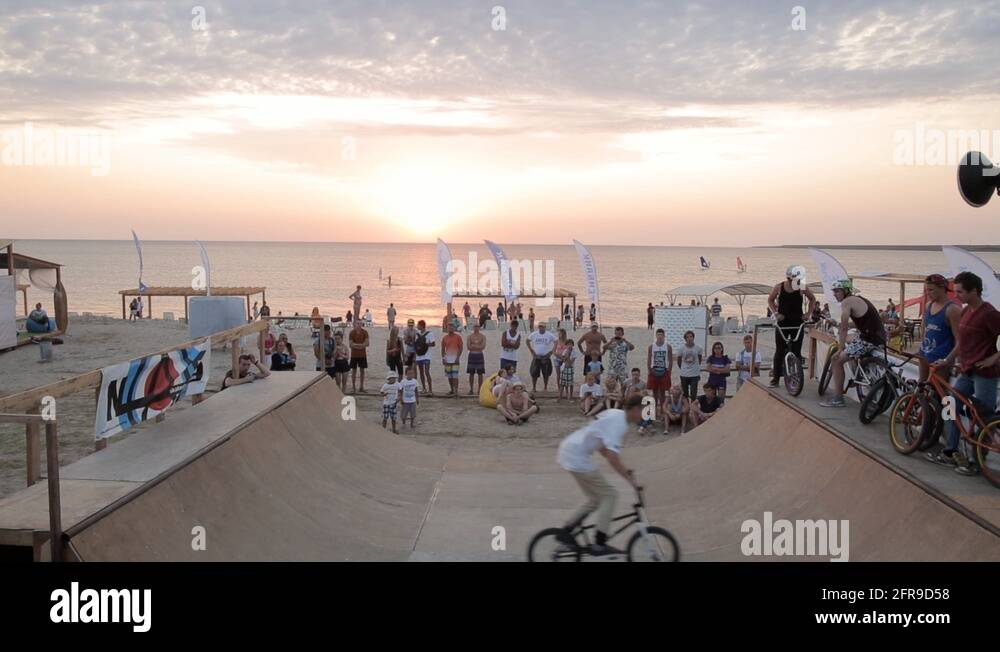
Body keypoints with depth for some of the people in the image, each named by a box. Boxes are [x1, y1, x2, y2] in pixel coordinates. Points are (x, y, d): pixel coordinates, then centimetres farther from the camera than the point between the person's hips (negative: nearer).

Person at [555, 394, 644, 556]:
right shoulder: (618, 423, -17)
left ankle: (566, 531, 19)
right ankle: (599, 545, -4)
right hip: (577, 456, -10)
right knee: (609, 495, -5)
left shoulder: (615, 414, 13)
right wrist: (631, 480, -25)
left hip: (569, 450, 10)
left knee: (596, 498, 15)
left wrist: (624, 470, 18)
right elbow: (612, 457, -28)